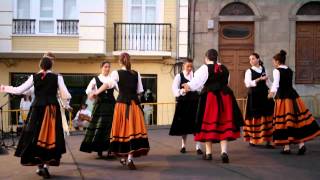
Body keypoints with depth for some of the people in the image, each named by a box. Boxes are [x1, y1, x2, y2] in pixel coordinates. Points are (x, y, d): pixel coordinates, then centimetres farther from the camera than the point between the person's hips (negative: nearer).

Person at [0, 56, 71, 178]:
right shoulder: (57, 77, 1)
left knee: (36, 136, 10)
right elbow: (66, 96, -1)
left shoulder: (34, 77, 4)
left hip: (37, 109, 1)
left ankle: (40, 166, 11)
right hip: (53, 109, -1)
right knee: (50, 137, 6)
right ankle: (45, 165, -2)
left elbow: (19, 90, 3)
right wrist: (68, 96, 22)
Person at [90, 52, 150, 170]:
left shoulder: (116, 73, -1)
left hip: (122, 103, -1)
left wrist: (96, 93, -21)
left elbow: (108, 84, -18)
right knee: (134, 129, -2)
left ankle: (123, 157, 24)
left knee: (122, 129, 10)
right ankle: (130, 159, -12)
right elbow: (139, 91, 10)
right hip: (134, 103, 1)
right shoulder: (136, 74, 7)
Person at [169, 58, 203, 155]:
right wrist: (181, 91, -31)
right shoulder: (179, 76, 1)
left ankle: (198, 147, 3)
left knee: (196, 125, -3)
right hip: (183, 103, 0)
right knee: (184, 125, 8)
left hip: (195, 102, 1)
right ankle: (183, 146, 22)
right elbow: (174, 87, -13)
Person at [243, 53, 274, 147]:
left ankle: (268, 141, 2)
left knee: (267, 117, -1)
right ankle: (252, 139, 11)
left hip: (264, 95, 4)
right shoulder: (249, 71, 0)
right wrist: (260, 79, -17)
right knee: (254, 117, -1)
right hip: (254, 96, -3)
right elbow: (248, 84, -13)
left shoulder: (264, 69, 12)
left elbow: (268, 82, 18)